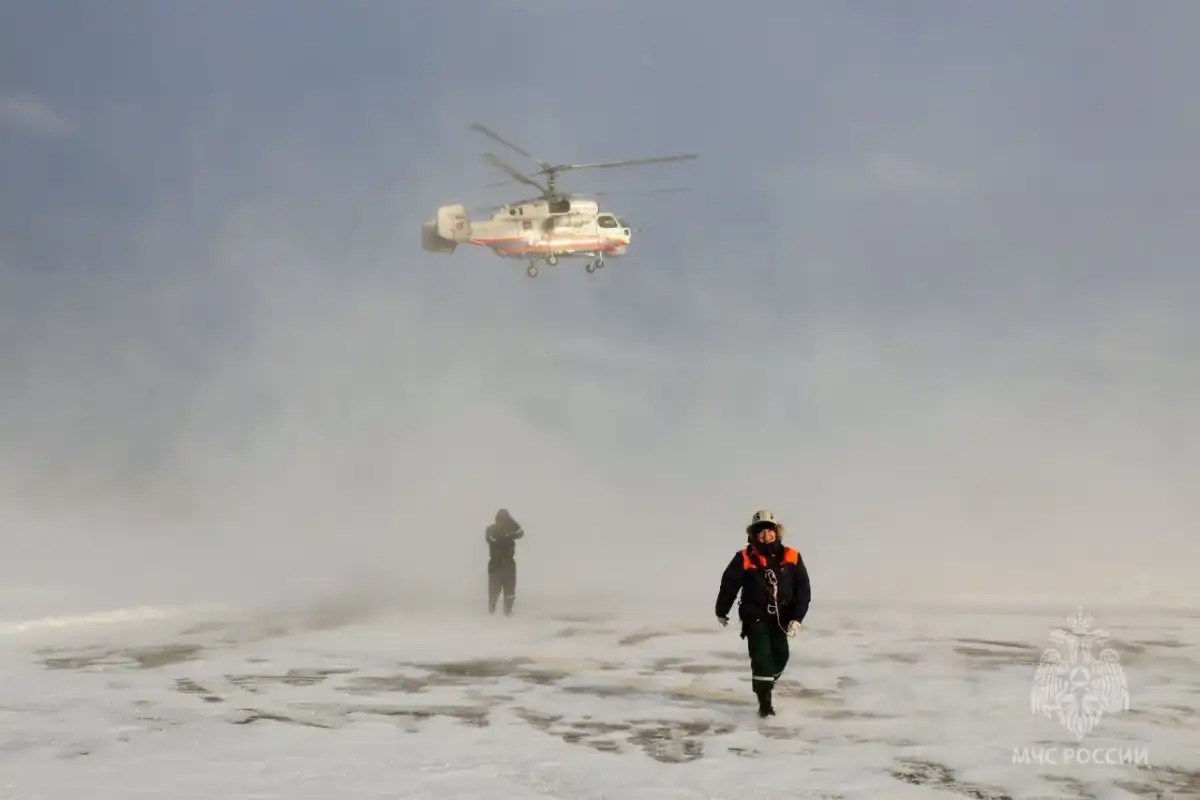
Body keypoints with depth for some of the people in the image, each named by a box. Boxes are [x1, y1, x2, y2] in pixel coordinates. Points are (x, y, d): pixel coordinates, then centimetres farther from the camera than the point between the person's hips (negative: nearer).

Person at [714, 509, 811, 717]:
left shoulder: (791, 558, -7)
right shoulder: (744, 559, -13)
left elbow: (803, 589, -5)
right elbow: (729, 585, -2)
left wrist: (796, 618, -12)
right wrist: (721, 611, 8)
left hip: (780, 617, 3)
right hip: (755, 617, -3)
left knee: (781, 656, 8)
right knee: (761, 656, -12)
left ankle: (767, 683, 37)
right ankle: (765, 701, -6)